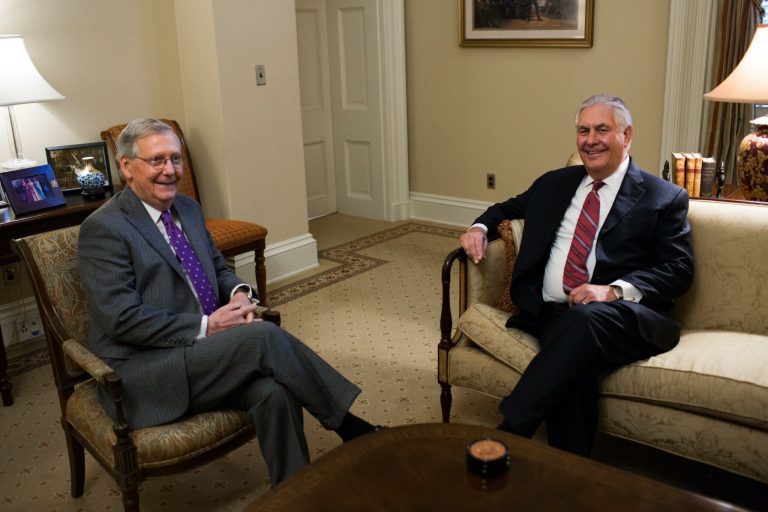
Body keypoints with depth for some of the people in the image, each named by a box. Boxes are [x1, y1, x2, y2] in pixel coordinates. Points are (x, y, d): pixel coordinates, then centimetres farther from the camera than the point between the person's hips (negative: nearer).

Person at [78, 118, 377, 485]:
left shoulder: (187, 209, 13)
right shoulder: (103, 229, -11)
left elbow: (218, 266, 23)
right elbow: (122, 319, -18)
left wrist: (239, 292, -1)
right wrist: (206, 326, -19)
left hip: (202, 350, 7)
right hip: (143, 373, -6)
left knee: (273, 391, -25)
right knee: (263, 336, -26)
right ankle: (348, 426, -10)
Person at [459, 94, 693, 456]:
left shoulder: (665, 198, 11)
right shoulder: (554, 183, 23)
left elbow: (679, 270, 2)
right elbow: (508, 208, 38)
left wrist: (614, 290, -16)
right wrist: (480, 227, 13)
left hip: (625, 317, -2)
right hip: (551, 314, 3)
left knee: (585, 319, -38)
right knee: (574, 370, -33)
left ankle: (509, 433, -37)